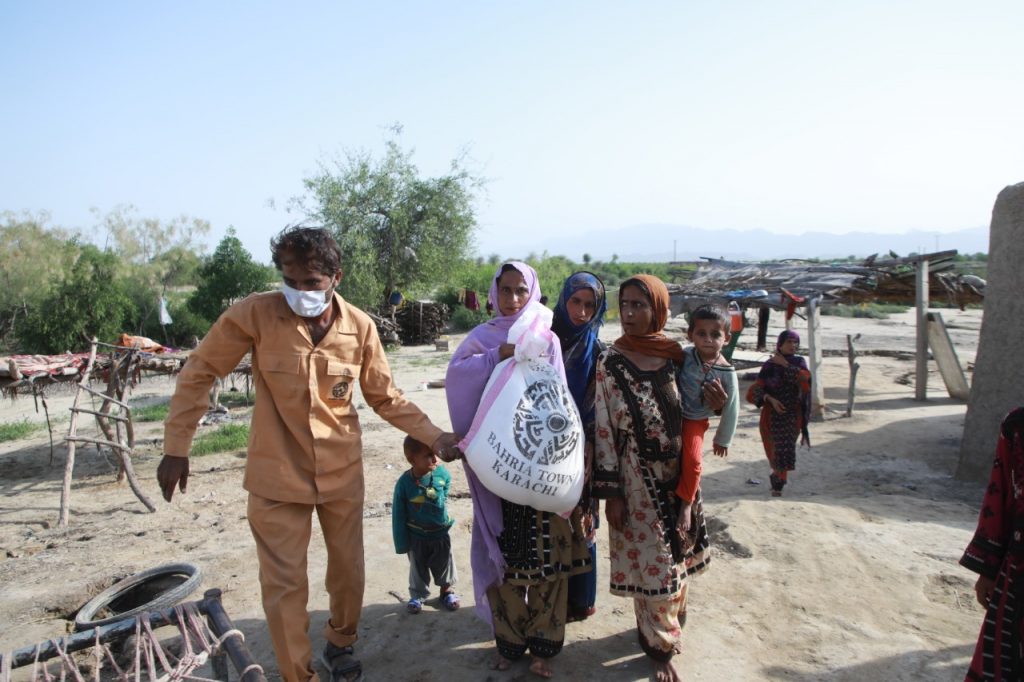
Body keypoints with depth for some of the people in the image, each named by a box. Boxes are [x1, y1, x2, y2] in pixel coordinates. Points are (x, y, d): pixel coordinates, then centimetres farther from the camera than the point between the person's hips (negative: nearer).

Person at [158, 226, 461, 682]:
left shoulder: (360, 326, -10)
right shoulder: (256, 313, -16)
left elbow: (385, 398, 1)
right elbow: (199, 372, -5)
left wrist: (434, 437, -6)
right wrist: (176, 447, -5)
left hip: (342, 472, 2)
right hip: (277, 475, -2)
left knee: (348, 569, 18)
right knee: (283, 584, 6)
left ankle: (340, 642, 47)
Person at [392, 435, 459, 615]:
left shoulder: (442, 474, -20)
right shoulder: (404, 482, -23)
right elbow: (399, 515, -13)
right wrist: (402, 543, -9)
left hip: (440, 533, 1)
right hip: (416, 536, -1)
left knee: (444, 564, 20)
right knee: (418, 567, 19)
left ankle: (447, 589, 44)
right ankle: (417, 594, 40)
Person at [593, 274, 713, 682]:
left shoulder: (676, 355, -2)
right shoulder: (611, 362, -14)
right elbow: (604, 428, -12)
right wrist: (611, 491, -13)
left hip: (678, 476, 4)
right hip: (638, 482, -4)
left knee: (676, 558, 19)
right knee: (651, 565, 7)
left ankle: (669, 626, 45)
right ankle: (659, 644, 29)